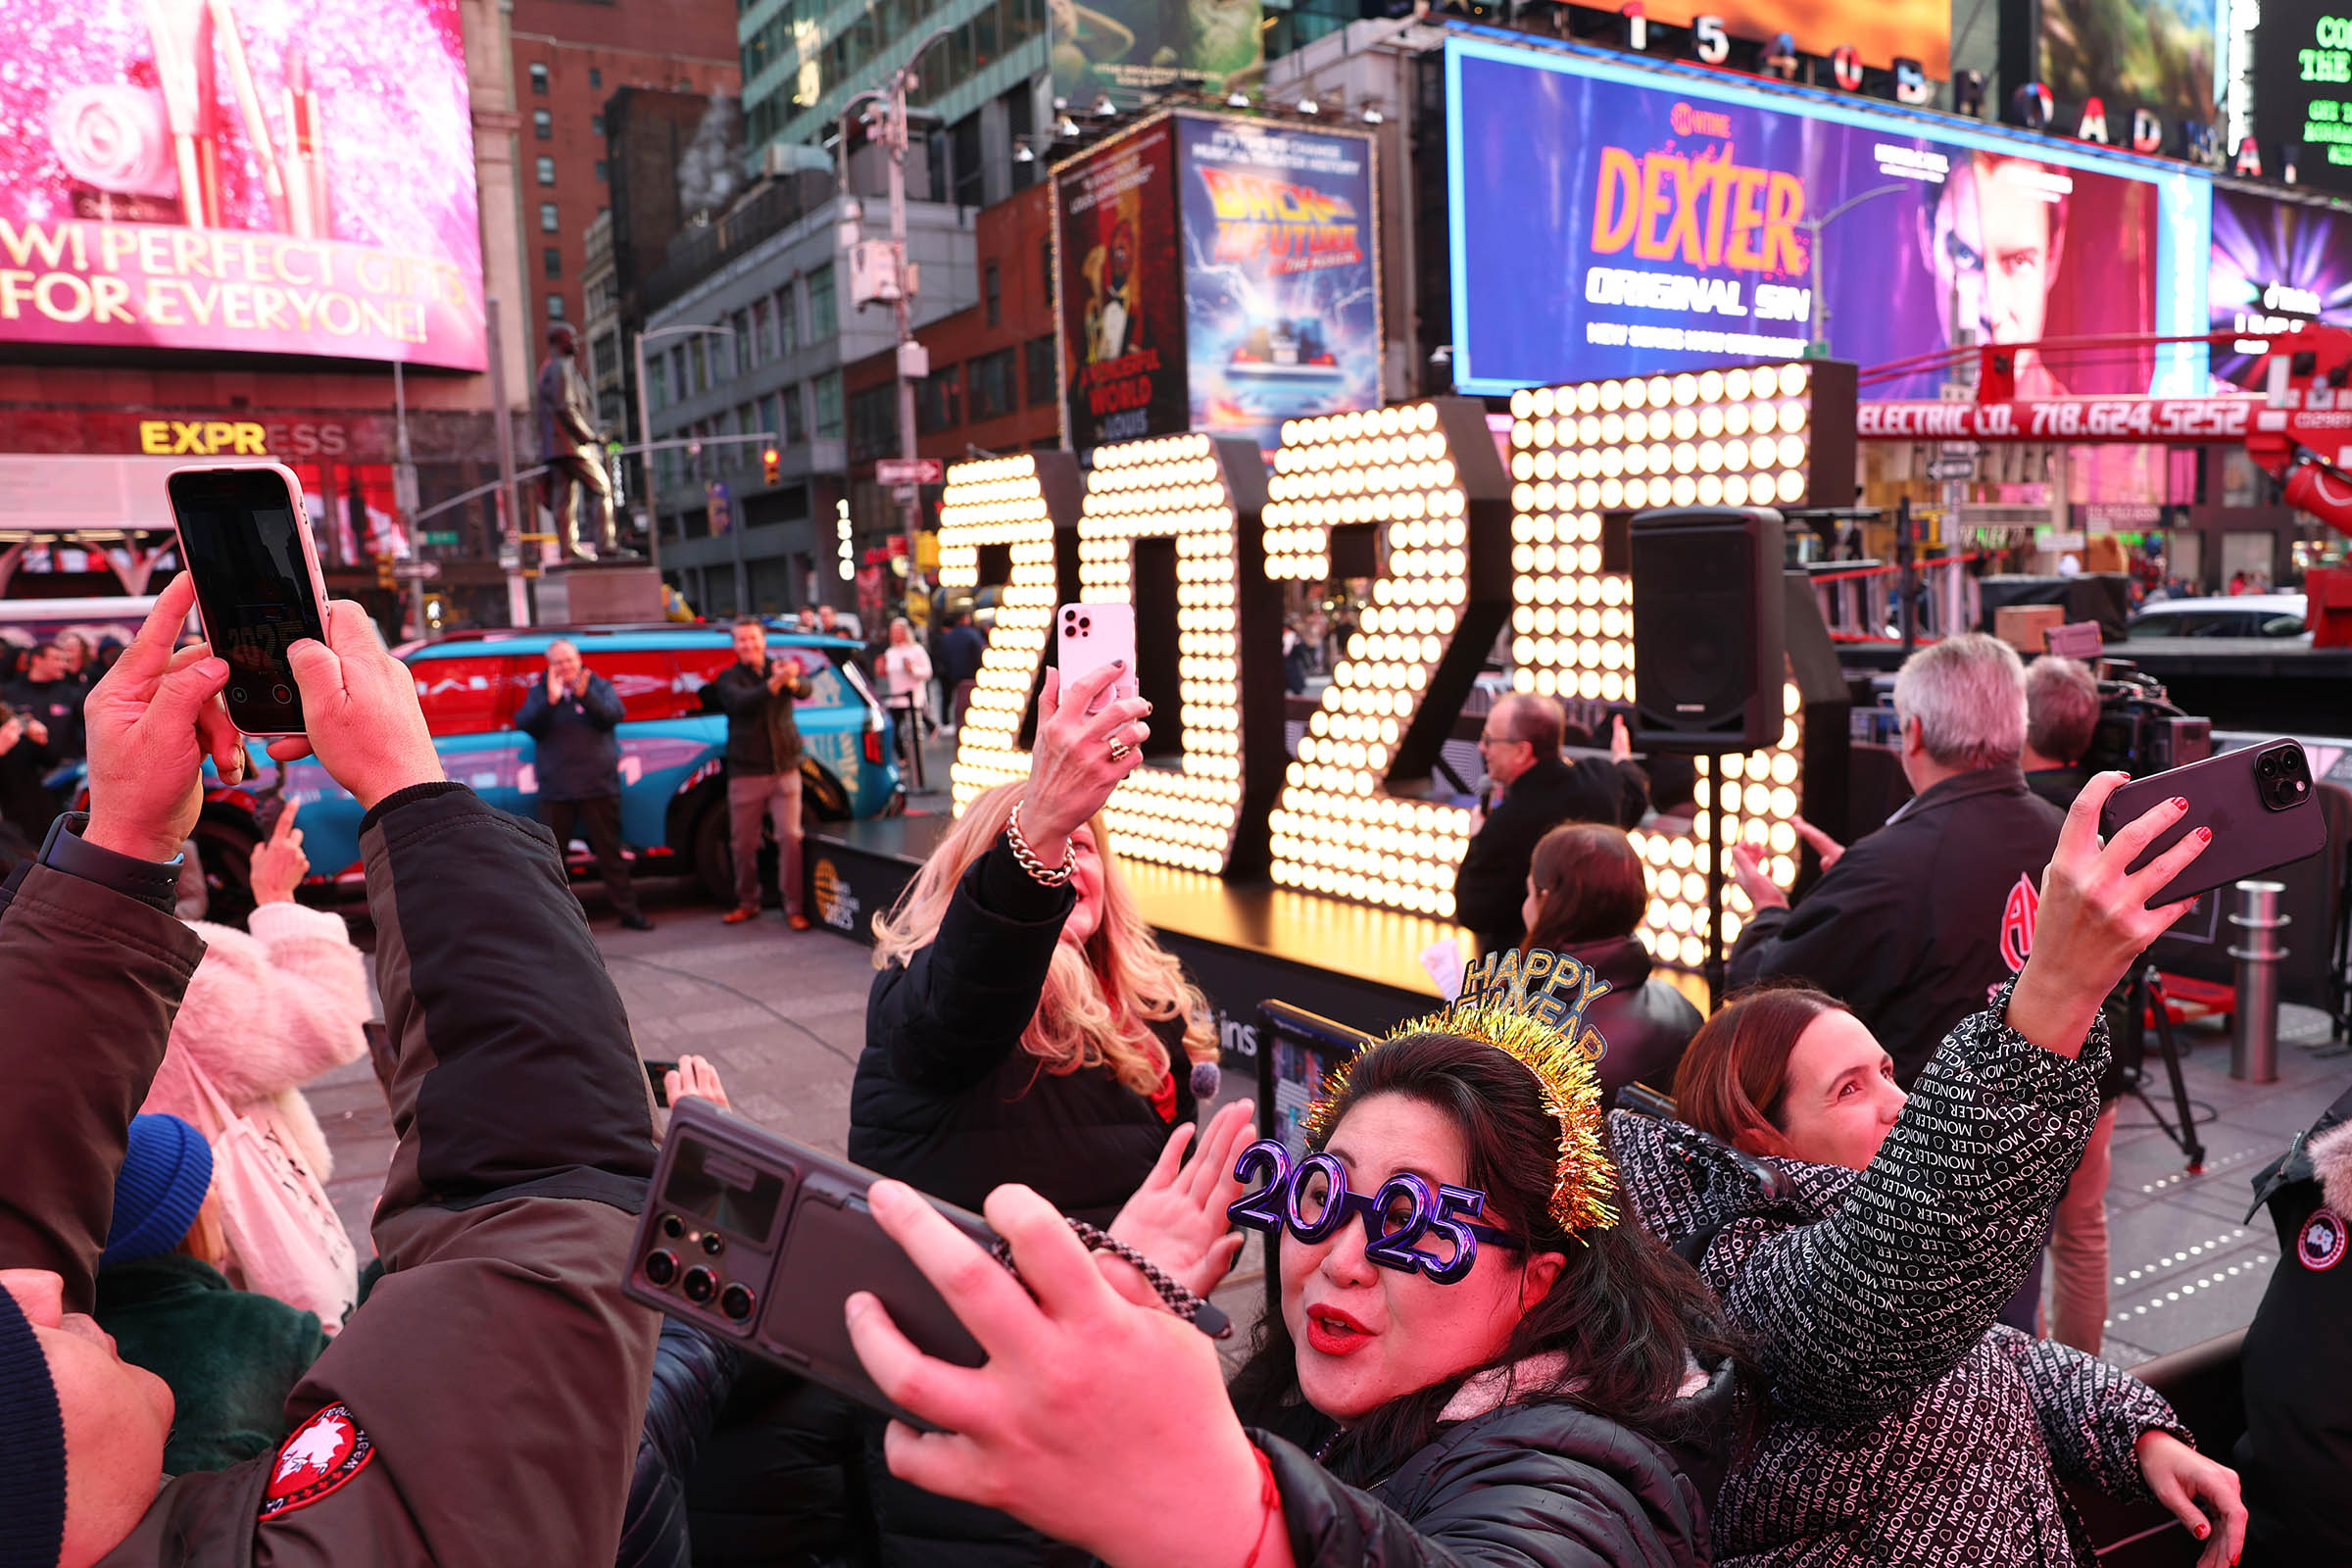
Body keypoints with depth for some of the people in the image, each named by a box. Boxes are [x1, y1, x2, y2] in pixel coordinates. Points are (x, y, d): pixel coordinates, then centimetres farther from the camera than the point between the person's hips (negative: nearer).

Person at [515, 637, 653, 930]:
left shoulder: (600, 686, 8)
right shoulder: (539, 692, 9)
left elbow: (613, 715, -9)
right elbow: (525, 724, -6)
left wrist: (585, 696, -23)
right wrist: (550, 700, -19)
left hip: (599, 785, -1)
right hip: (556, 790, 1)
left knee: (610, 850, 4)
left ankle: (627, 909, 10)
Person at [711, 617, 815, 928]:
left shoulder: (780, 667, 6)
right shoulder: (728, 678, 2)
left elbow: (806, 689, -15)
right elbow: (740, 702, -20)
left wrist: (792, 680, -40)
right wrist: (775, 683, -37)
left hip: (784, 770, 0)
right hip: (745, 773, 0)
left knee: (790, 838, -6)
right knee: (743, 844, 6)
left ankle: (793, 908, 1)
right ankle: (747, 903, 23)